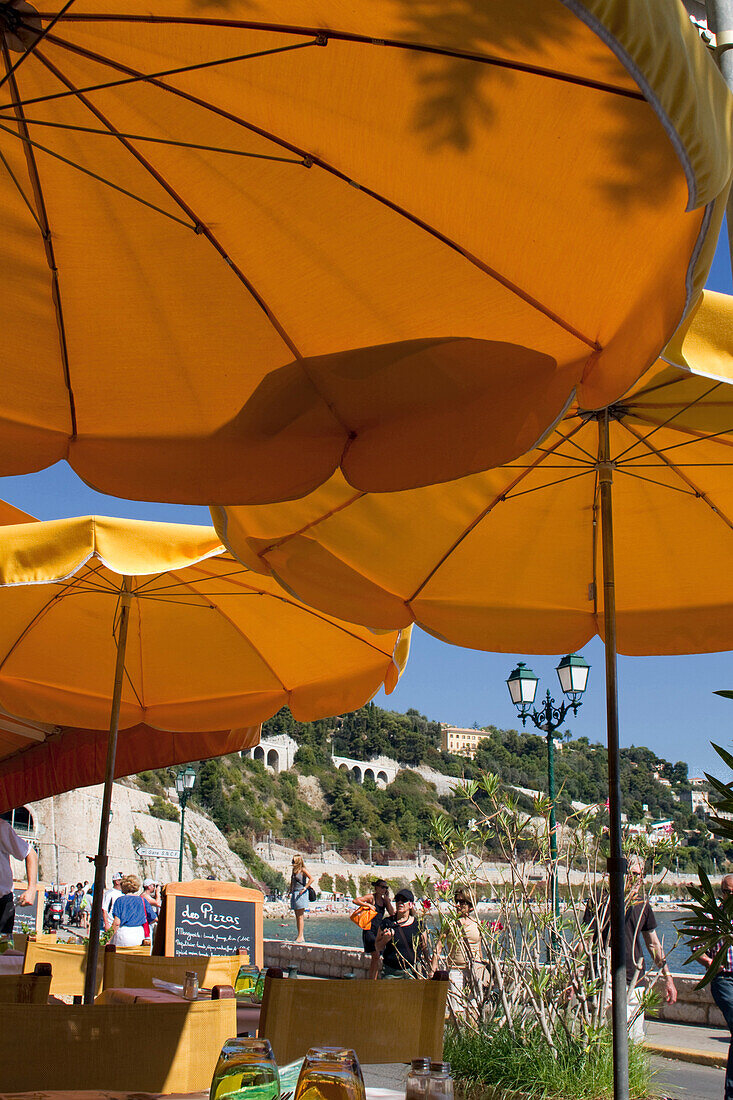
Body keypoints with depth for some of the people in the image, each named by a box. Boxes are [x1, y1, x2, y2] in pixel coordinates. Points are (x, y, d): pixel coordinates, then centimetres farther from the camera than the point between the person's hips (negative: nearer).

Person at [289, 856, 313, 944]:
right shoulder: (294, 870, 15)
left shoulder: (302, 870, -8)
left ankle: (300, 936, -8)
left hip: (301, 894, -8)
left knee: (300, 917, -8)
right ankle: (299, 935, 10)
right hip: (294, 893, 8)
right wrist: (291, 891, 17)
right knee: (297, 916, 7)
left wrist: (304, 888, -19)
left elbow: (311, 878, -19)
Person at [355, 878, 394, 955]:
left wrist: (387, 899, 1)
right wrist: (369, 905, -20)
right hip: (369, 929, -7)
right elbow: (356, 900, -16)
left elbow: (392, 913, 3)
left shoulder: (384, 900, 12)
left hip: (378, 930, 7)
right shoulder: (371, 897, -6)